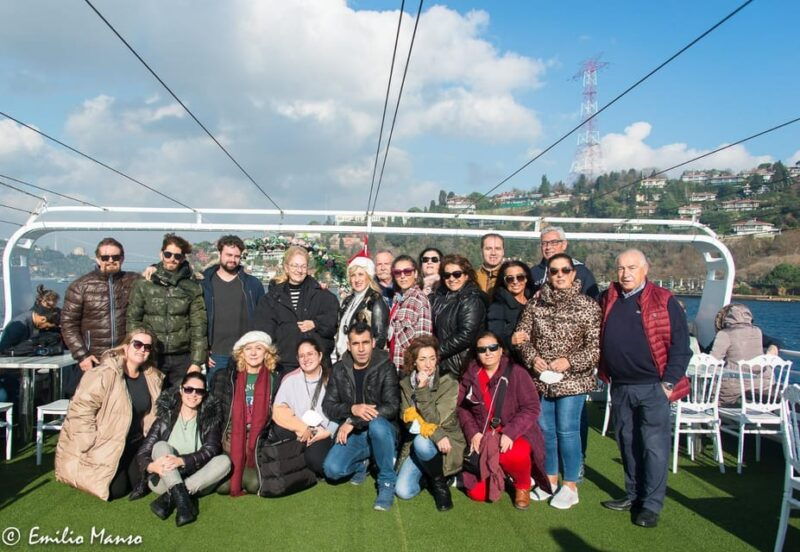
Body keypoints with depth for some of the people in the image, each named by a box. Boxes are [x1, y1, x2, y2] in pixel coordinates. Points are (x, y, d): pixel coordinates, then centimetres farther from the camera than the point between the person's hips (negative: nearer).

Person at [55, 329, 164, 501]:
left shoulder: (153, 377, -1)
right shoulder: (103, 375, -21)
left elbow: (153, 413, 13)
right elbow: (80, 412, -22)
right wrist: (93, 449, -21)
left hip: (133, 444, 6)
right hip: (103, 445, -5)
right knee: (116, 489, -11)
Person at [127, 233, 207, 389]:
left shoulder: (192, 287, 3)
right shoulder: (143, 284, 4)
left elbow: (198, 325, 1)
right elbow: (132, 320, 5)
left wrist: (197, 362, -4)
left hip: (182, 358, 0)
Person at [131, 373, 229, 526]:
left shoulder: (210, 419, 2)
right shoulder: (165, 419, 1)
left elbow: (210, 450, -14)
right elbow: (141, 453, -4)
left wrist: (181, 460, -31)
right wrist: (152, 466, -29)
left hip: (194, 482, 0)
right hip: (163, 479, 0)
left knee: (224, 461, -24)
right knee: (161, 446, -23)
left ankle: (169, 499, -30)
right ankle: (182, 499, -40)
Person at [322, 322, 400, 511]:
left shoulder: (385, 368, -9)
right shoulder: (339, 369, 2)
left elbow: (392, 407, -17)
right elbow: (328, 406, 0)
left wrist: (353, 421, -20)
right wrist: (352, 409, -21)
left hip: (381, 432, -3)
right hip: (353, 434, 3)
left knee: (376, 424, -37)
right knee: (332, 469, -22)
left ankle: (387, 482, -16)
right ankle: (362, 463, 13)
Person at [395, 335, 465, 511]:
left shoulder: (449, 383, -11)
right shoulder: (406, 384, 0)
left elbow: (435, 420, -18)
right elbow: (408, 420, -9)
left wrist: (423, 389, -25)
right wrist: (434, 433, -25)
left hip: (446, 443, -3)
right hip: (415, 444, 3)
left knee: (422, 442, -36)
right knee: (403, 491, -15)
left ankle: (439, 482, -8)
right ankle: (426, 471, 16)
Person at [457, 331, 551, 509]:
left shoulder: (516, 373, -12)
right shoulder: (471, 375, 0)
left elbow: (531, 408, -14)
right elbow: (462, 407, 5)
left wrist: (510, 433, -24)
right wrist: (472, 433, -10)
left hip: (516, 435, -3)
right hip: (483, 437, 3)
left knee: (514, 456, -39)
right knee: (477, 493, -6)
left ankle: (523, 487, -2)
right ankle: (500, 474, 29)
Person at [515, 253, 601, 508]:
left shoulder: (588, 306, -5)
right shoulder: (535, 303, 4)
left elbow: (596, 346, -7)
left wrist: (570, 361, -18)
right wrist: (533, 357, -11)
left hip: (572, 380, -3)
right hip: (540, 378, 4)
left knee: (567, 430, 0)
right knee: (544, 429, 12)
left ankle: (570, 486, 16)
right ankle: (549, 479, 29)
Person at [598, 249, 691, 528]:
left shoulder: (664, 301, -5)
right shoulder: (607, 300, 8)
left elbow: (680, 344, -6)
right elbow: (596, 337, 17)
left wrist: (669, 382, -11)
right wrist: (605, 375, 8)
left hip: (653, 387, -5)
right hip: (620, 387, 5)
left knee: (654, 445, 0)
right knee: (627, 443, 14)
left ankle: (651, 504, 10)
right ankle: (633, 494, 28)